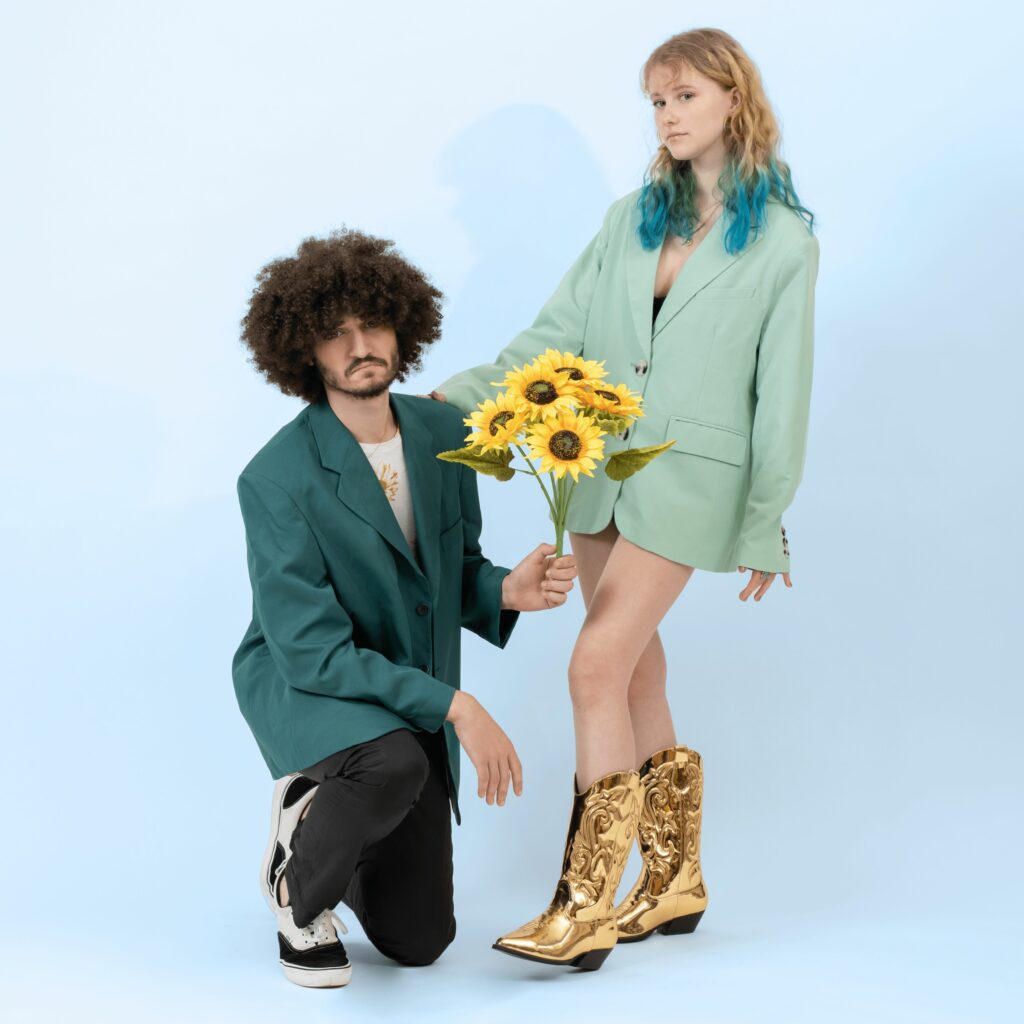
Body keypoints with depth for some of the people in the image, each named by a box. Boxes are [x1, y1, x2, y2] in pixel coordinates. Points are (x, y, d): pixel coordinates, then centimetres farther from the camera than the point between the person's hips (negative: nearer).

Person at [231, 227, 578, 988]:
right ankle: (297, 885, -9)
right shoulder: (279, 479, -23)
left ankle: (329, 826, 37)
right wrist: (454, 705, -29)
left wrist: (505, 591, -18)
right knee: (395, 763, -41)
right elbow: (309, 649, -24)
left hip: (412, 690, 5)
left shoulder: (443, 432, -6)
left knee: (418, 940, 7)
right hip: (302, 682, -5)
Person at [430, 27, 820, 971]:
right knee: (637, 671, 10)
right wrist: (459, 396, -3)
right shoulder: (631, 218, 12)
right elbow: (558, 331, 9)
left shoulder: (783, 241, -2)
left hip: (690, 478, -5)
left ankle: (586, 908, -10)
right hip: (599, 465, 6)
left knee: (599, 666, -15)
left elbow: (781, 395, -2)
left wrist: (765, 527, -3)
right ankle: (674, 879, 23)